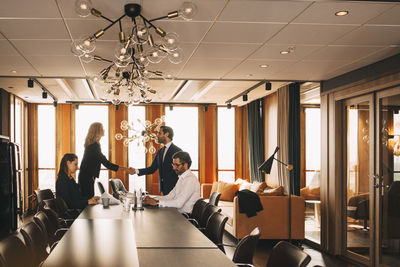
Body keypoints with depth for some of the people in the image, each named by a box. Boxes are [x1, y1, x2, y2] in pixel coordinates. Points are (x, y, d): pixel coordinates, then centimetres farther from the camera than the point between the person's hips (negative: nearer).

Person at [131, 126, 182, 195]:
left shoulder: (177, 151, -9)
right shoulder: (160, 152, 13)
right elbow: (152, 169, 12)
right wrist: (136, 171, 0)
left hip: (173, 188, -6)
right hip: (164, 188, 6)